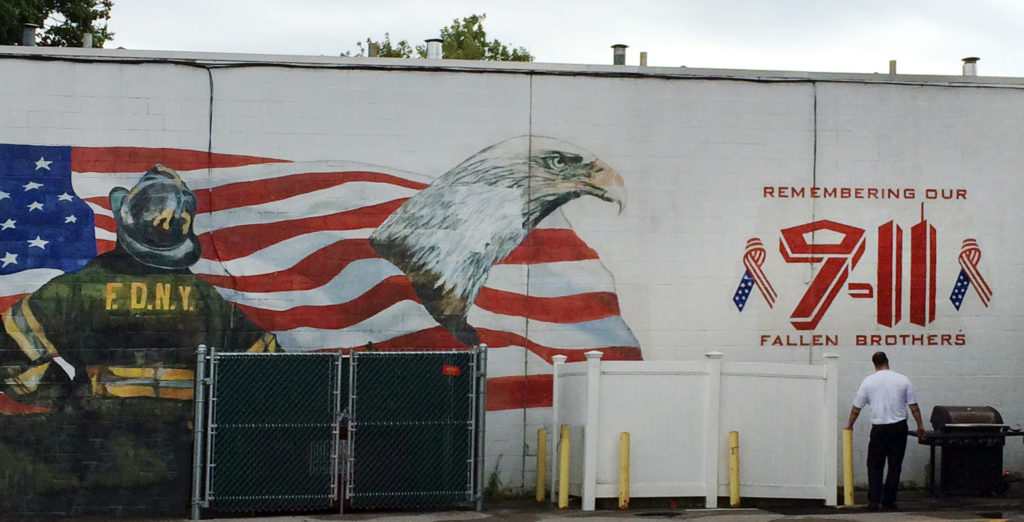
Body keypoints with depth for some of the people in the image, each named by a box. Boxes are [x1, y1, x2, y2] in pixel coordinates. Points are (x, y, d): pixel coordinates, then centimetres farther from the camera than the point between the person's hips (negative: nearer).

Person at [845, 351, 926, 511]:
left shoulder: (868, 381, 0)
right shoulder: (903, 380, 1)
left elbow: (856, 408, 6)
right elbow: (914, 406, 3)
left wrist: (849, 425, 21)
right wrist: (920, 426, 14)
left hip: (879, 428, 0)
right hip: (899, 427, 0)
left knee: (875, 466, 8)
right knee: (894, 466, 6)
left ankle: (873, 500, -2)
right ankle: (888, 501, 5)